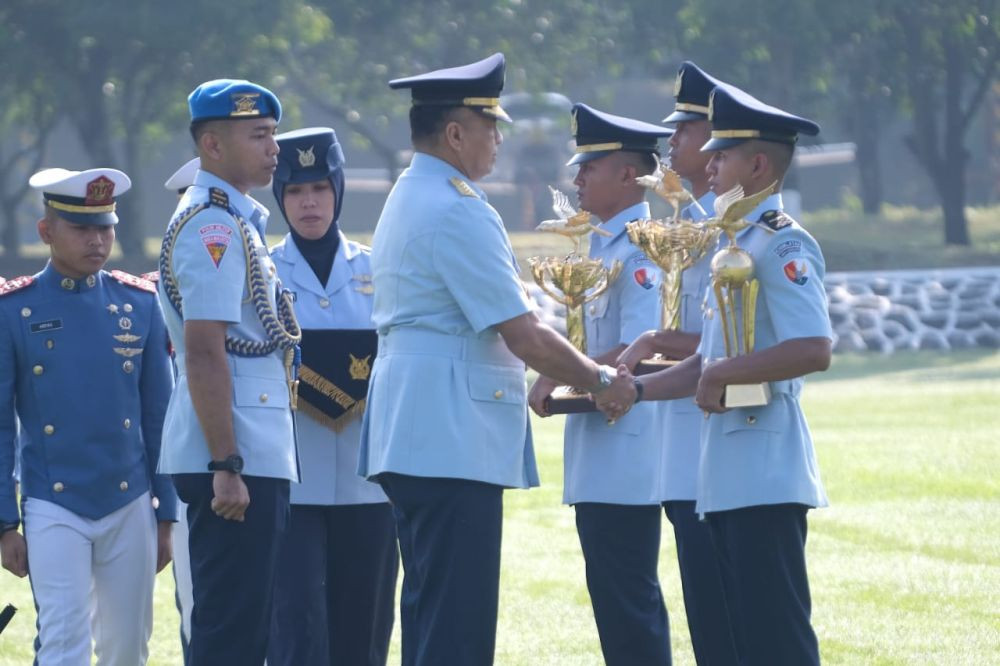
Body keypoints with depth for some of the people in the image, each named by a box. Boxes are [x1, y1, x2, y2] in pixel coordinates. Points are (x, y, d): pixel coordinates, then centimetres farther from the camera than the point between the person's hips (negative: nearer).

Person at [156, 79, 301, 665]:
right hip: (239, 460, -10)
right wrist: (227, 467, -23)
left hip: (256, 458, 10)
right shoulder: (213, 226, -13)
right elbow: (204, 355, -20)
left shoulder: (240, 222, 19)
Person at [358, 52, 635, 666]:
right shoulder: (456, 212, -14)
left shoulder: (409, 199, 18)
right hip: (453, 441, -11)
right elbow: (522, 335, -15)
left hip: (413, 435, 11)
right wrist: (601, 381, -2)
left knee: (431, 608, 13)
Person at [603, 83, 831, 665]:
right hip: (731, 478, 10)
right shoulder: (739, 245, 18)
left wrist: (723, 373, -17)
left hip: (766, 473, -10)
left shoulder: (782, 246, -12)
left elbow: (813, 350, -24)